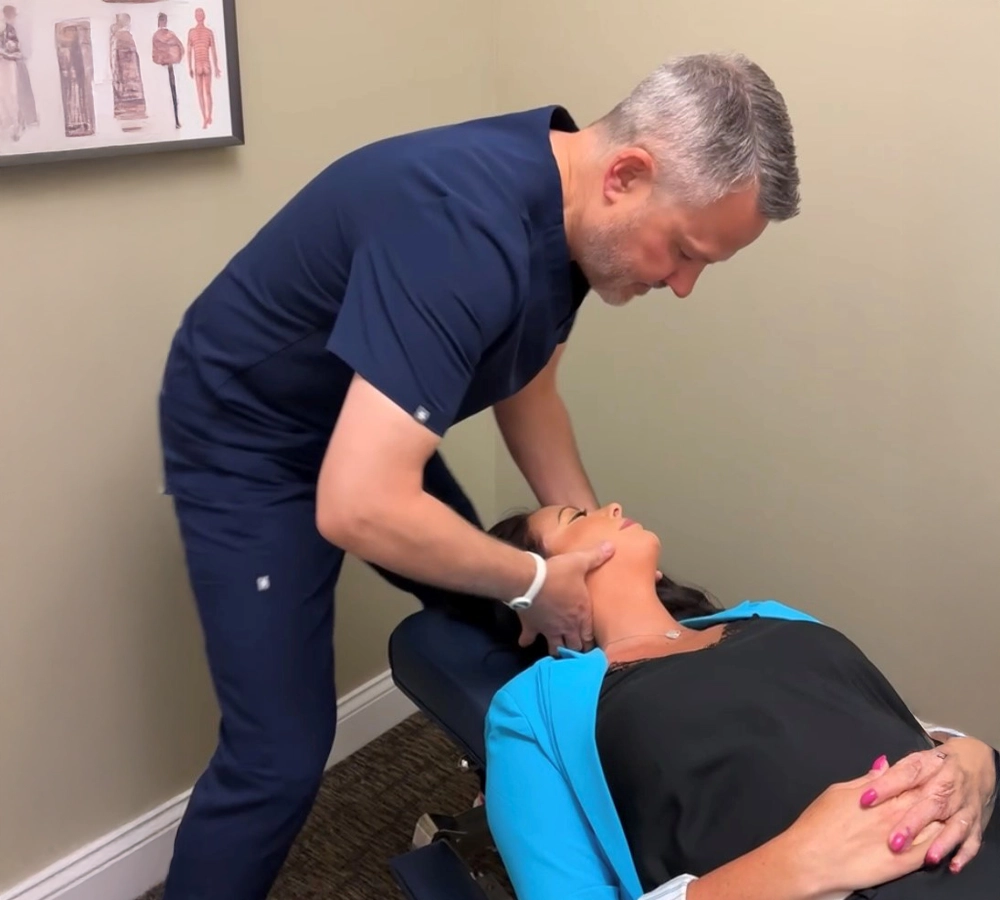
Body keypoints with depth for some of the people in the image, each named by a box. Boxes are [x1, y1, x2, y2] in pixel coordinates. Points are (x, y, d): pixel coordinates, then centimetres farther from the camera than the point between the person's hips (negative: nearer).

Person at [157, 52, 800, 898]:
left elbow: (525, 389, 7)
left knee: (497, 624, 18)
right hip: (246, 439, -8)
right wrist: (537, 582, -27)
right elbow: (358, 507, -42)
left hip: (366, 427, 8)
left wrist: (593, 544, -3)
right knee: (281, 754, -9)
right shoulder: (467, 229, -37)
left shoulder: (563, 210, -8)